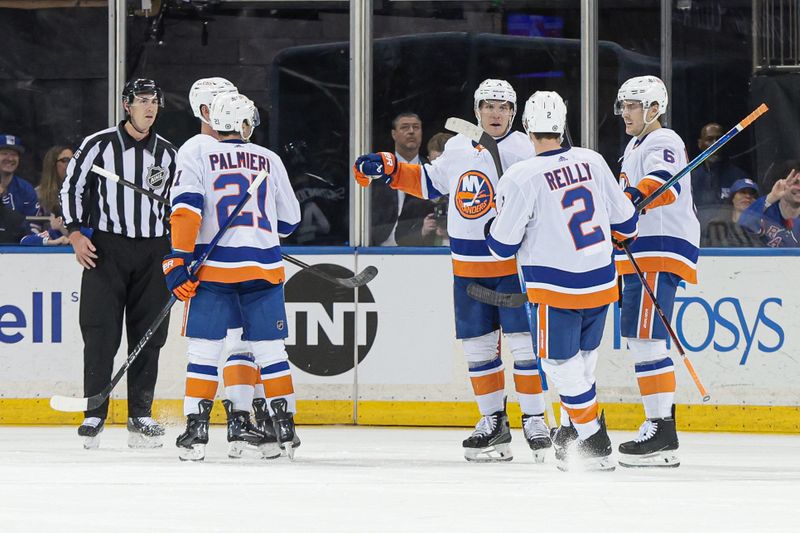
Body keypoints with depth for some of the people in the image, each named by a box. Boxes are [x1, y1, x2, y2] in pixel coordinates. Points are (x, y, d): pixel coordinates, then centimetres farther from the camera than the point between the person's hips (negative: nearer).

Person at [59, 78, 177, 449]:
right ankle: (94, 416, -2)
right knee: (101, 334, -7)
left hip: (152, 251, 4)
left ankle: (140, 416, 7)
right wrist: (76, 233, -7)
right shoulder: (99, 145, -2)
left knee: (148, 336, 1)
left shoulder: (167, 153, 10)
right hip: (105, 248, -3)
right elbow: (72, 186, 1)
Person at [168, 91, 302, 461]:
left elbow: (186, 210, -9)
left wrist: (178, 262, -10)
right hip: (264, 268, 2)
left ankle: (196, 430, -5)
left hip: (214, 265, -2)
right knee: (270, 348, 8)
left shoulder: (198, 158, 4)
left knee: (204, 349, 1)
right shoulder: (269, 161, 11)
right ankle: (285, 427, 8)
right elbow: (289, 220, 17)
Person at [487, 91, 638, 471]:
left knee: (562, 364, 5)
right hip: (601, 281, 5)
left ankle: (595, 444, 2)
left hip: (556, 288, -5)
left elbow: (502, 246, -9)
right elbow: (624, 218, 11)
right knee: (583, 359, 20)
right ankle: (572, 431, 31)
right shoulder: (592, 161, 0)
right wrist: (625, 233, 35)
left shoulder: (520, 178, -15)